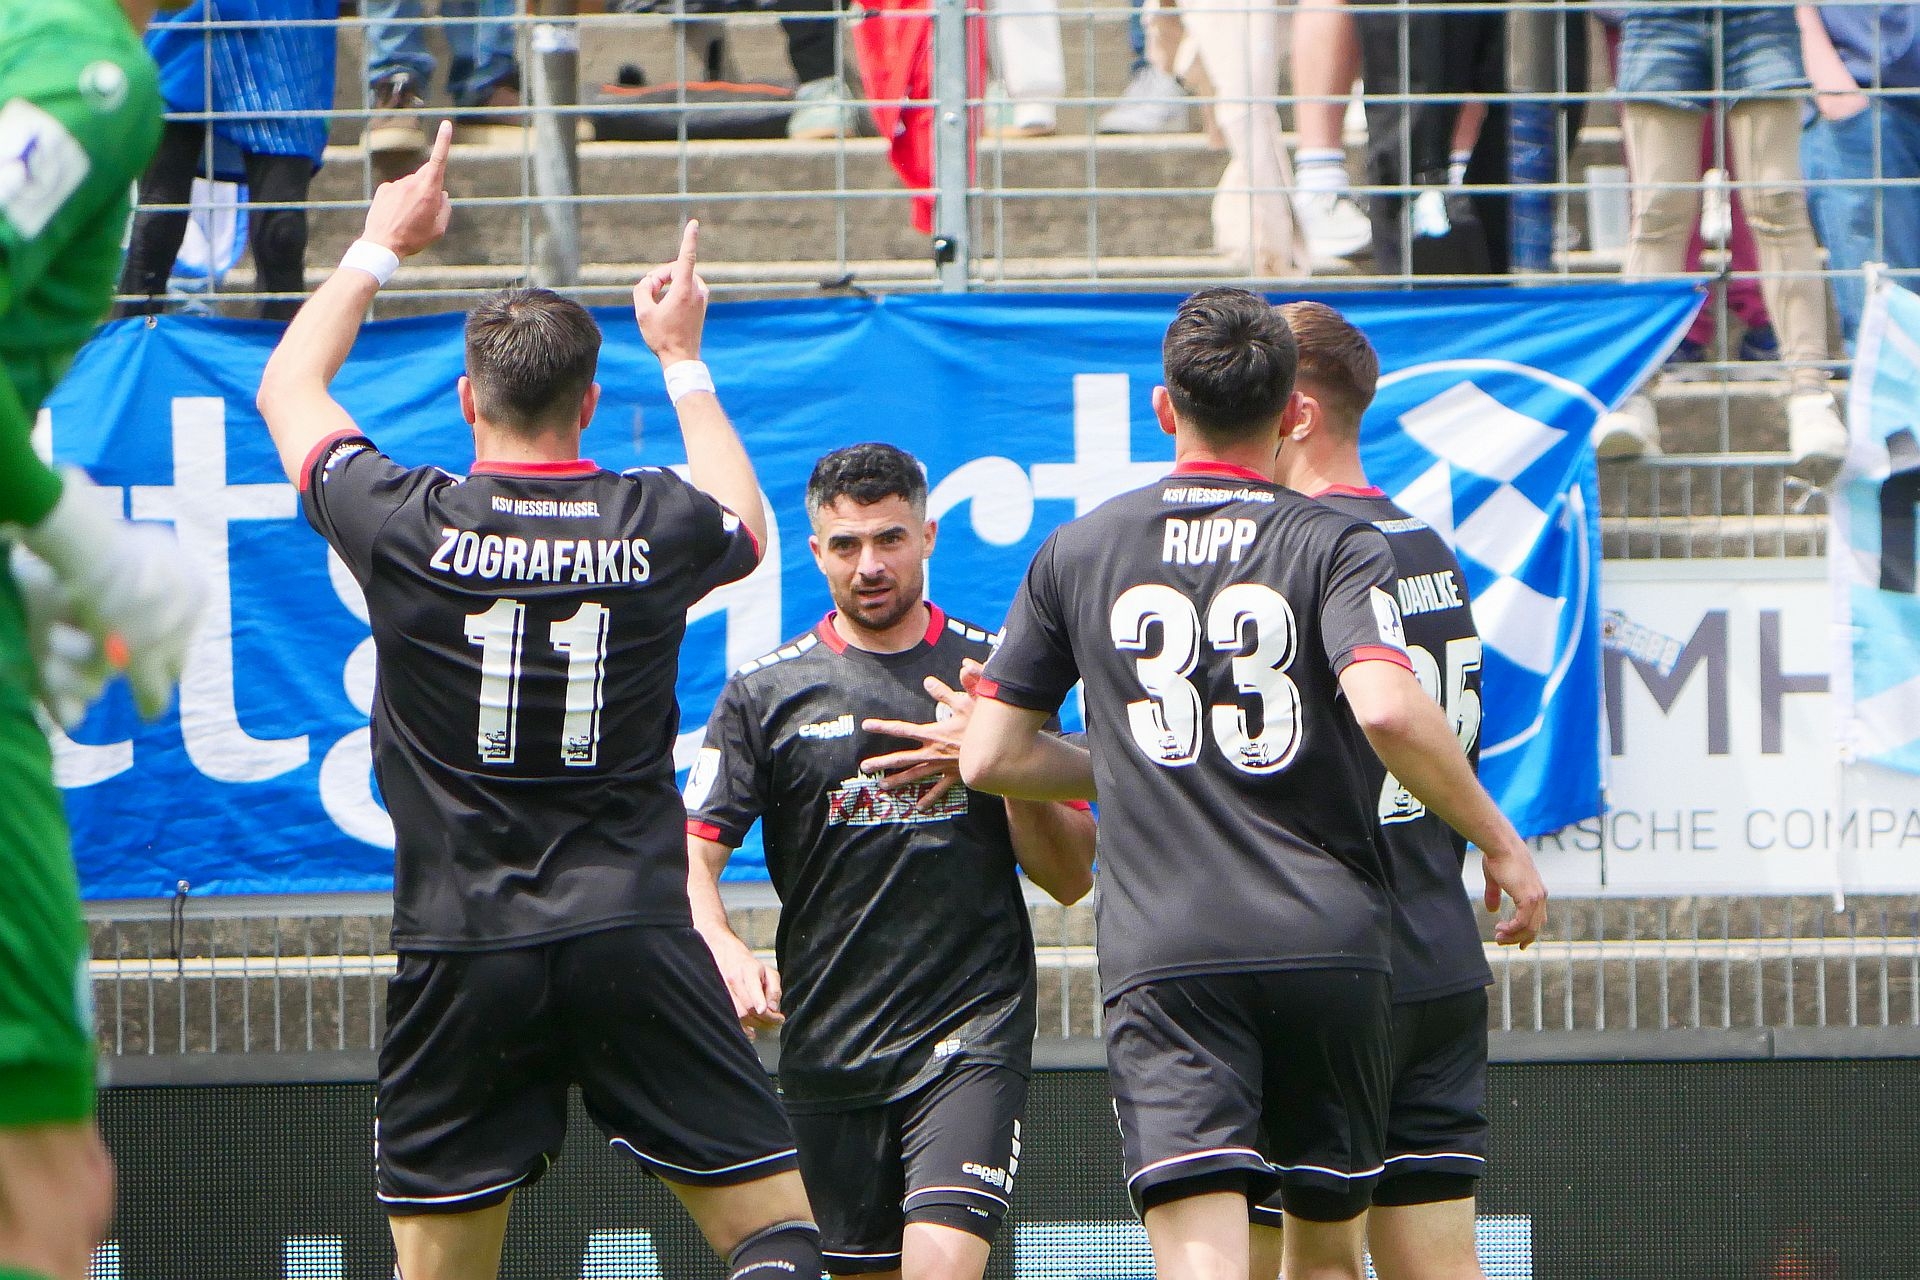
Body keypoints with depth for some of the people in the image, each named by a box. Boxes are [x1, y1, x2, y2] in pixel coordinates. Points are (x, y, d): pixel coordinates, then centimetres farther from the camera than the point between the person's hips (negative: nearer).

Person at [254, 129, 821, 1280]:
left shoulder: (408, 525, -4)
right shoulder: (657, 524, 0)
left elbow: (287, 388, 19)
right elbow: (746, 525, 28)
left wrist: (381, 246, 31)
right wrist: (683, 357, 38)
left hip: (460, 956, 0)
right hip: (632, 940, 0)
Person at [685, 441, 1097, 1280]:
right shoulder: (767, 692, 6)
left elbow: (1071, 879, 7)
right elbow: (689, 857, -1)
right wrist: (724, 951, -22)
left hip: (972, 1030, -2)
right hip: (826, 1045, 2)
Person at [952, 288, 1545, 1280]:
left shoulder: (1079, 553, 11)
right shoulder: (1337, 548, 3)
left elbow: (988, 757, 14)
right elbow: (1387, 709, -15)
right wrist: (1500, 844, -2)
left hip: (1162, 949, 0)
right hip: (1328, 939, 0)